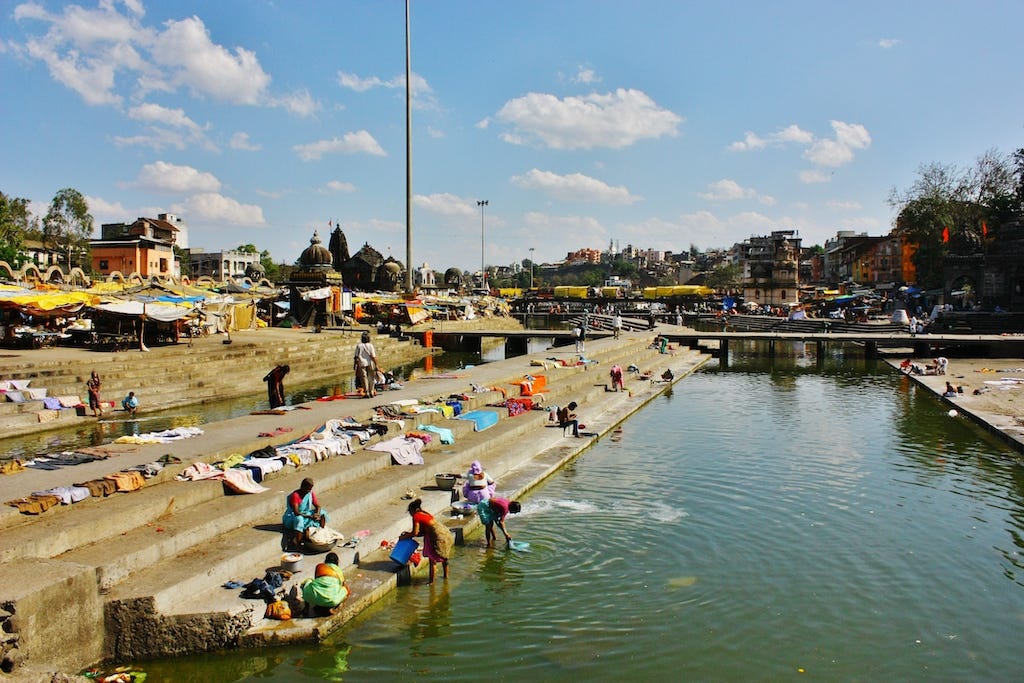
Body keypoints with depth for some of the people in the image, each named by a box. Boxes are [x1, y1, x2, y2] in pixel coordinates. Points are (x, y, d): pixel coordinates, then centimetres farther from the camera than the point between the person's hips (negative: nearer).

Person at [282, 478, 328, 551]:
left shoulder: (311, 494, -2)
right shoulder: (295, 495, -22)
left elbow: (318, 506, 1)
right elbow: (296, 512, -29)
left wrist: (317, 514, -22)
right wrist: (309, 516, -35)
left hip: (306, 515, 7)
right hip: (291, 517, -7)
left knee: (322, 513, -10)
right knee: (299, 519, -41)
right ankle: (295, 542, -36)